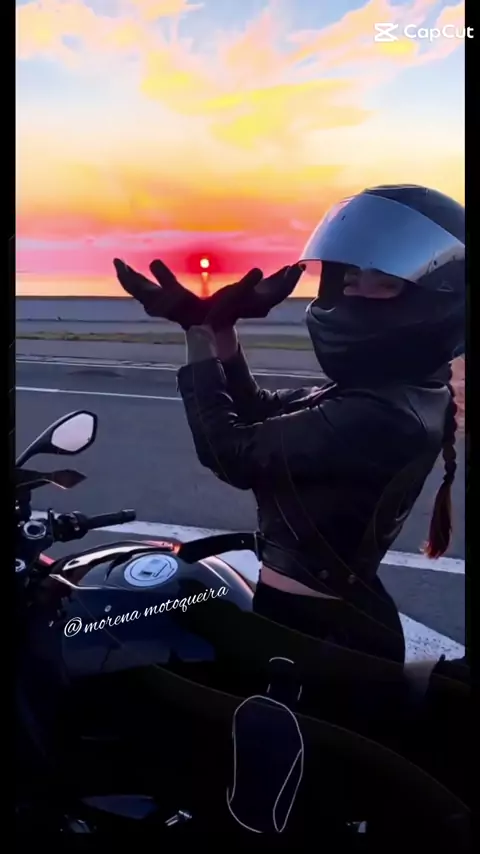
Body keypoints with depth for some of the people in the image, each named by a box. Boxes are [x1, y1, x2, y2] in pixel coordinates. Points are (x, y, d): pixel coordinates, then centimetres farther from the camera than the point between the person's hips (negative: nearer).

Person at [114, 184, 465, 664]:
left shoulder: (383, 415, -27)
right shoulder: (385, 391, 5)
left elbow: (232, 452, -24)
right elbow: (258, 416, 11)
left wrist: (199, 331, -16)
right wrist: (216, 326, 0)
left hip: (315, 631, -9)